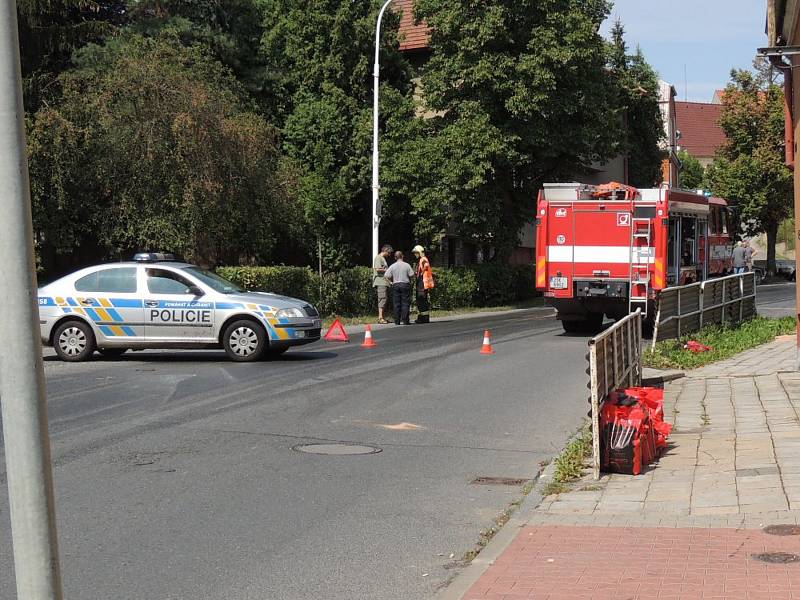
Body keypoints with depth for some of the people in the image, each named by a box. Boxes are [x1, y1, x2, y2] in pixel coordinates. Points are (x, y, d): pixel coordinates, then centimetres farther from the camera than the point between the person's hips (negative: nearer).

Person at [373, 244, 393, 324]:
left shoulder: (383, 258, 24)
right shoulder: (378, 258, -7)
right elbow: (378, 269, -18)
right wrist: (387, 270, -10)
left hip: (384, 282, 10)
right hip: (380, 282, -10)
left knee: (384, 299, 10)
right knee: (382, 299, -14)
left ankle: (381, 317, 12)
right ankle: (380, 317, -17)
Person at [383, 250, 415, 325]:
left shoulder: (392, 266, 0)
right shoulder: (407, 265, -4)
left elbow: (386, 276, -3)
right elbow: (412, 275, -5)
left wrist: (391, 281, 12)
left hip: (396, 285, 2)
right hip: (405, 284, -2)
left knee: (396, 303, 5)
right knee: (405, 303, 1)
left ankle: (397, 321, 4)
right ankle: (405, 320, -3)